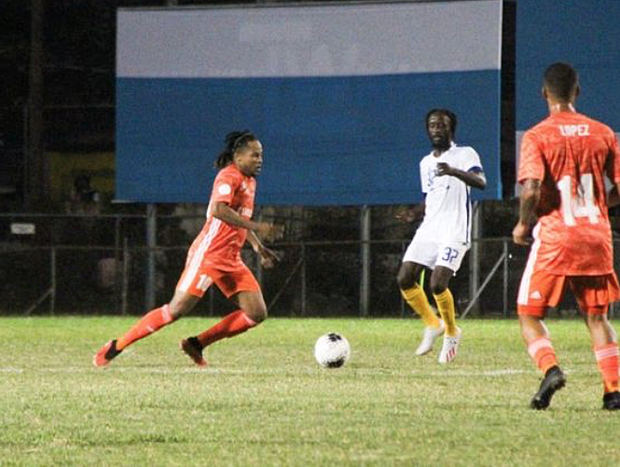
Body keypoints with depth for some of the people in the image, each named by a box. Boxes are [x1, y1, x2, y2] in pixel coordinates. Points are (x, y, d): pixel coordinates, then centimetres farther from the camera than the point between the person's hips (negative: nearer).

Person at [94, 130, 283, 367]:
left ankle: (197, 344, 6)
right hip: (208, 254, -9)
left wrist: (258, 247, 25)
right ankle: (116, 347, -1)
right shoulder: (229, 176, -11)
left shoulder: (249, 181, 17)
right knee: (178, 309, -12)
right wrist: (255, 227, -30)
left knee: (257, 313, -2)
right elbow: (218, 210, -30)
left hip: (231, 259, 9)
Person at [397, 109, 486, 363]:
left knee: (438, 284, -19)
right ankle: (432, 324, 16)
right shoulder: (426, 163, 19)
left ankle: (452, 333, 7)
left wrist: (454, 171, -39)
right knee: (404, 279, -7)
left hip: (454, 233, -7)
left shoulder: (465, 154, -3)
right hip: (428, 230, 7)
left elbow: (481, 182, -21)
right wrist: (415, 213, 7)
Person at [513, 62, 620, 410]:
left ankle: (550, 369, -18)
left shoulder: (538, 136, -8)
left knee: (530, 315, 7)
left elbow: (531, 190, -19)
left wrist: (523, 225, -1)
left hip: (554, 238, -4)